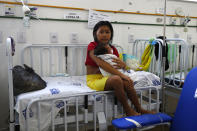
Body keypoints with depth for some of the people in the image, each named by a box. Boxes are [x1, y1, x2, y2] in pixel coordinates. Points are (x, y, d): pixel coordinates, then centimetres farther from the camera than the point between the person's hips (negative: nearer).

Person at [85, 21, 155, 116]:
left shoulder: (113, 49, 11)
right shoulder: (92, 46, -8)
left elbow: (123, 66, 13)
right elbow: (100, 63, -24)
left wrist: (123, 65, -15)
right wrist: (121, 75, -29)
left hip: (107, 78, 6)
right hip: (94, 80, -5)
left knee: (127, 82, -22)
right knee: (116, 79, -33)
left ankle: (139, 109, -5)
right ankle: (128, 111, -16)